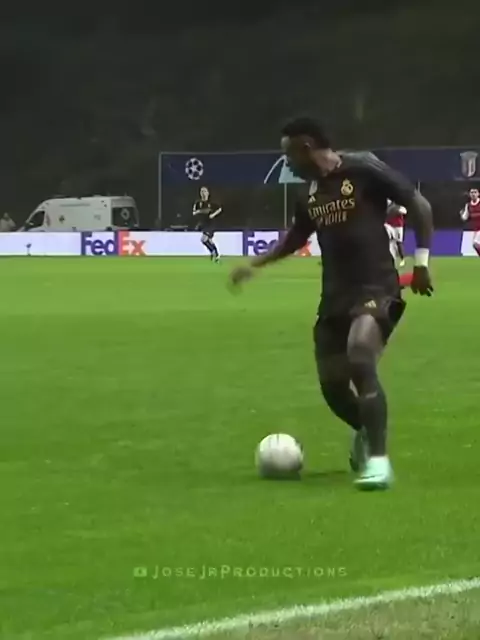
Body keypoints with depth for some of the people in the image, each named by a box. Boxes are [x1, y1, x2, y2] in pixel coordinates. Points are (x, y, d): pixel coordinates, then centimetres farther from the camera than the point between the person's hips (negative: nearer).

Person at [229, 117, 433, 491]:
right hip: (336, 294, 7)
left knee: (360, 360, -30)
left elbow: (419, 205, -7)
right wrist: (255, 265, 23)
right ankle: (366, 434, 40)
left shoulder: (363, 170, -10)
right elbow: (296, 237, 30)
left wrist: (422, 260, -12)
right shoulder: (311, 193, 11)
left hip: (376, 288, -7)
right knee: (332, 383, 8)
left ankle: (378, 460, -26)